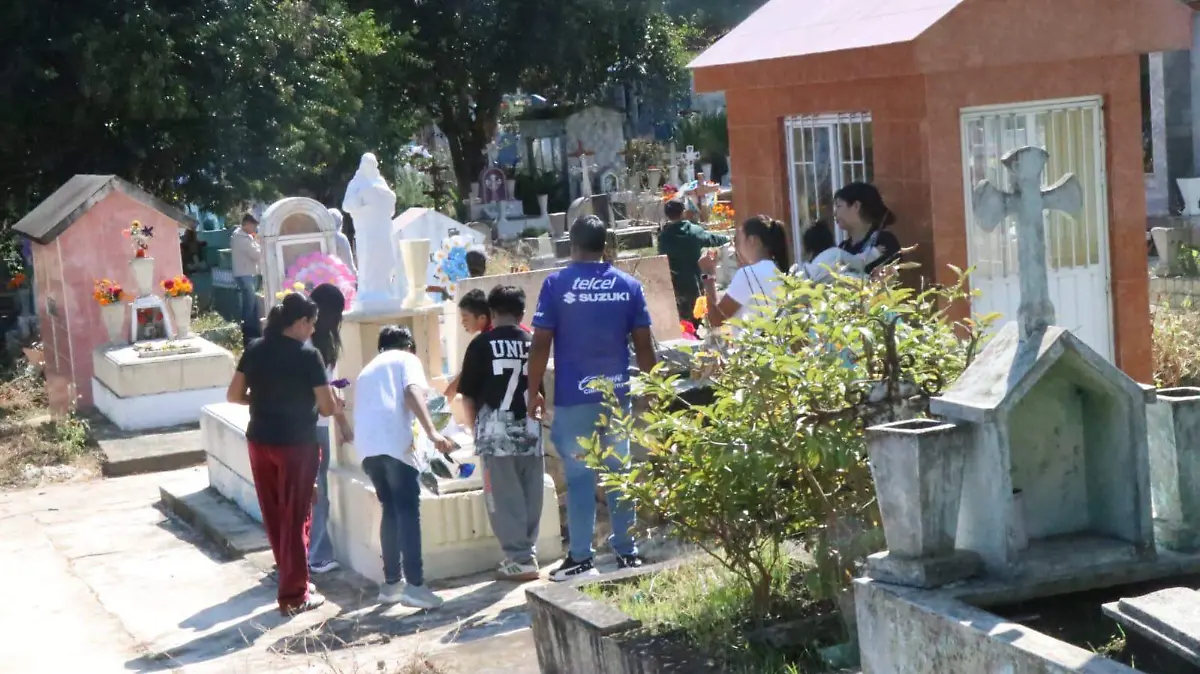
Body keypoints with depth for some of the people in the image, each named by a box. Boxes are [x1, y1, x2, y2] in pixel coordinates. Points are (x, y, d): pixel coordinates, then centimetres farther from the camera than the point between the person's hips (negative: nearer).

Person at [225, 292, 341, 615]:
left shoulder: (254, 350, 2)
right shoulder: (308, 355, -13)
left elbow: (234, 395, 6)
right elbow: (328, 408, -11)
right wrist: (339, 404, 10)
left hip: (260, 441, 5)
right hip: (296, 444, -5)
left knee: (274, 515, 17)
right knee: (295, 518, 4)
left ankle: (291, 576, 32)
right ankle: (294, 595, 9)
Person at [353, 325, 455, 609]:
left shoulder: (367, 370, 33)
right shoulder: (406, 359, 13)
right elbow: (413, 393, -7)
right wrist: (431, 431, -18)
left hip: (367, 446, 6)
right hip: (393, 442, -6)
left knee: (391, 510, 15)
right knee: (408, 511, -6)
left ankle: (391, 583, 14)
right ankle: (414, 585, -13)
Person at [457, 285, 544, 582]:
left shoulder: (481, 344, -2)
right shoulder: (533, 343, 7)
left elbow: (468, 394, 0)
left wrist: (475, 426, 15)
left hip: (497, 431, -3)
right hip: (530, 430, 4)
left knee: (504, 498, 1)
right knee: (530, 496, 11)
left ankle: (519, 559, -1)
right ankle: (528, 554, 15)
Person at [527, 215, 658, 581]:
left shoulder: (556, 284, -4)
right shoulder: (629, 285, 4)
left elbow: (541, 344, -7)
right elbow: (643, 344, 5)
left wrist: (533, 392, 1)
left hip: (573, 398, -3)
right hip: (617, 394, 3)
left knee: (579, 475, 1)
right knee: (620, 472, 9)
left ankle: (581, 558, 2)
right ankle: (627, 552, 13)